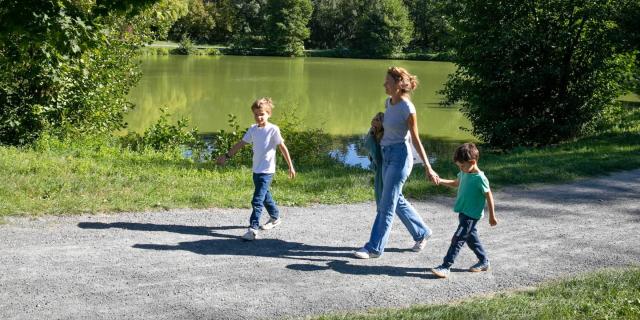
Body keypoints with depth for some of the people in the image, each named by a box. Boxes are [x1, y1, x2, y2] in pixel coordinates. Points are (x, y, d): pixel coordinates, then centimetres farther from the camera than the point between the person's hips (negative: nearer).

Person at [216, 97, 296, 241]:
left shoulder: (273, 129, -12)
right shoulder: (253, 129, 5)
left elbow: (283, 148, -9)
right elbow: (241, 143, 13)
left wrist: (290, 166, -7)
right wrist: (226, 156, 15)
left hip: (267, 171, -7)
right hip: (256, 170, 7)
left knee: (257, 200, -14)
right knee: (265, 196, 22)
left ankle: (253, 229, -15)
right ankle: (275, 217, 42)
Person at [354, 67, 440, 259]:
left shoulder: (407, 109, -16)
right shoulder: (388, 102, 5)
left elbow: (416, 140, -12)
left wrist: (428, 168, -10)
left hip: (400, 156, -8)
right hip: (387, 155, 9)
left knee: (386, 205, -3)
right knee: (397, 201, 17)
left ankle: (374, 248, 4)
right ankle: (421, 233, 34)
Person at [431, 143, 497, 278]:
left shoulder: (480, 178, -20)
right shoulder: (464, 173, 3)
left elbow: (489, 196, -13)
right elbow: (456, 183, 22)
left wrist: (492, 216, -8)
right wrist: (441, 181, 6)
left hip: (472, 215, -9)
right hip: (463, 212, 9)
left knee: (457, 239, -11)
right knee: (471, 237, 19)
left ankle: (445, 267, -11)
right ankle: (484, 262, 34)